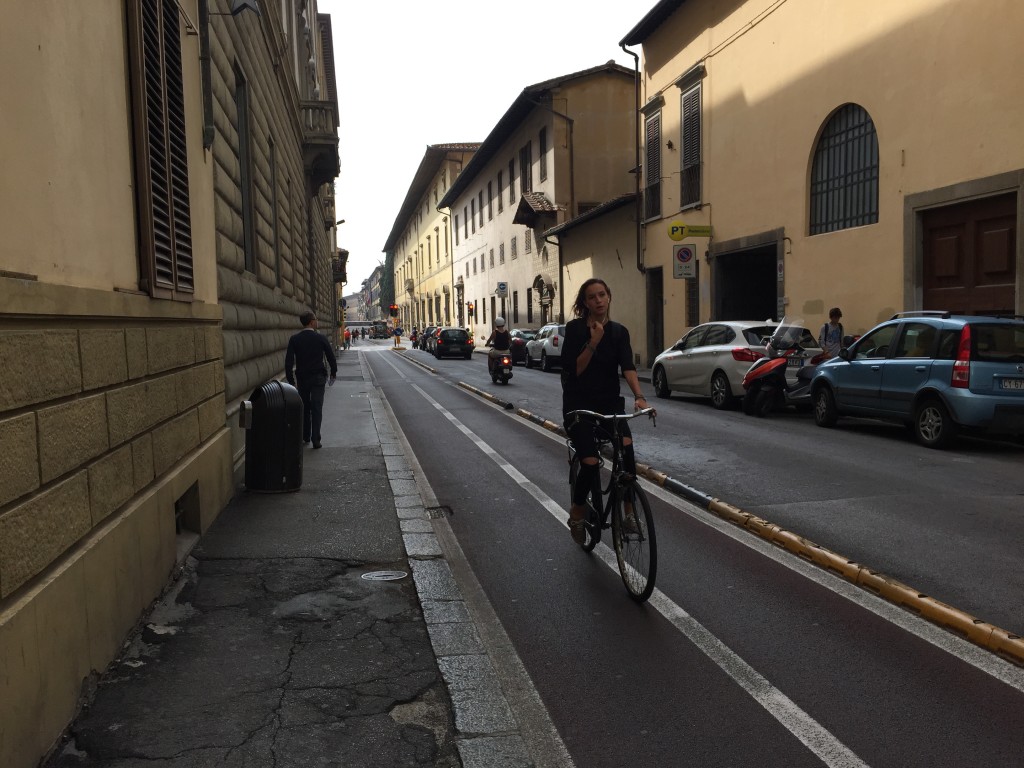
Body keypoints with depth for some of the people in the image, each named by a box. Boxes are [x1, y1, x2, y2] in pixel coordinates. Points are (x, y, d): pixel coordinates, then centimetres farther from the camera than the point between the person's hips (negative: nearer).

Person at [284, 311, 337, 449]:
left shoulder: (294, 339, -4)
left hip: (302, 378, 2)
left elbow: (288, 362, -8)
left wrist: (291, 381, -5)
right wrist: (333, 373, 17)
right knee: (317, 408, -1)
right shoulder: (320, 338, -6)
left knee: (304, 408, 14)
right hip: (318, 378, -2)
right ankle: (316, 439, -7)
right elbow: (331, 357, 1)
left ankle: (305, 438, 20)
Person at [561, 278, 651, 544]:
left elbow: (628, 367, -11)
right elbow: (574, 370, -12)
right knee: (590, 462, -14)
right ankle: (577, 513, 14)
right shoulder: (575, 329, -6)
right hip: (579, 405, -2)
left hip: (609, 403, 2)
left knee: (627, 447, -24)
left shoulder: (619, 331, 2)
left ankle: (629, 511, -10)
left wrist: (639, 396, -27)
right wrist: (593, 342, -23)